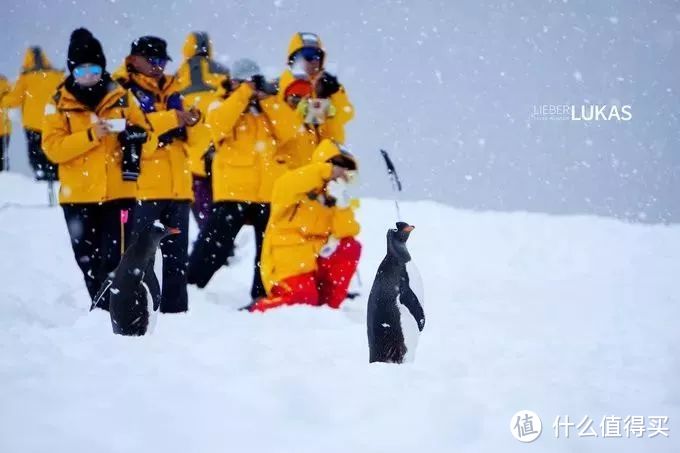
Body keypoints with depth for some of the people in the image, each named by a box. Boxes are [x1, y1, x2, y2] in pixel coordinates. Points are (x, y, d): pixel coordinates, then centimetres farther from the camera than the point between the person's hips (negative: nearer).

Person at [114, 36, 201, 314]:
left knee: (176, 253, 10)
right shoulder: (125, 89, 0)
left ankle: (176, 309, 16)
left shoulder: (171, 90, 19)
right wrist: (173, 118, -18)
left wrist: (193, 119, -2)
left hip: (177, 185, 6)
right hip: (143, 185, -6)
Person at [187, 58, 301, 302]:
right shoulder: (224, 107, 5)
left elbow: (291, 132, -7)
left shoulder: (273, 110, 11)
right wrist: (244, 94, -18)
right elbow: (218, 124, -18)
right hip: (233, 192, -3)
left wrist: (267, 99, -10)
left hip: (270, 193, 3)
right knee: (213, 247, -4)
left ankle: (263, 295, 20)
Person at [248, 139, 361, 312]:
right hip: (287, 265, -7)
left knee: (351, 247, -8)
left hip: (317, 264, 7)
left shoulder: (334, 203, 12)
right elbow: (284, 186, -32)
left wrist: (343, 205, -18)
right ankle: (255, 309, -4)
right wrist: (326, 172, -34)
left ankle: (328, 306, -3)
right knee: (305, 298, -30)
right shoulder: (299, 194, -6)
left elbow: (347, 233, -2)